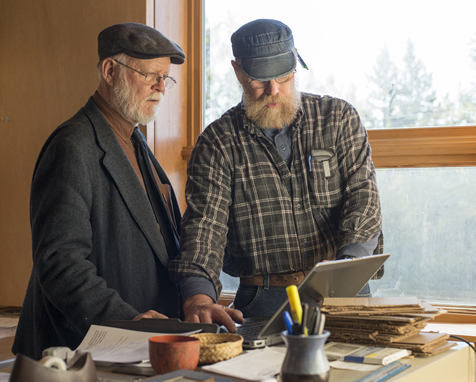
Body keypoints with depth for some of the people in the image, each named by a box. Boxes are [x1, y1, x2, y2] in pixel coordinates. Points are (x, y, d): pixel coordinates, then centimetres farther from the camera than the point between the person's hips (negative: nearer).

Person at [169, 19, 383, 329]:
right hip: (265, 301, 0)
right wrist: (199, 296, -26)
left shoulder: (339, 118, 8)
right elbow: (205, 222, -7)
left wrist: (347, 267, -19)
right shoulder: (217, 143, 3)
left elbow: (363, 194, 0)